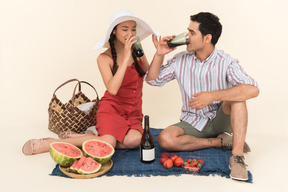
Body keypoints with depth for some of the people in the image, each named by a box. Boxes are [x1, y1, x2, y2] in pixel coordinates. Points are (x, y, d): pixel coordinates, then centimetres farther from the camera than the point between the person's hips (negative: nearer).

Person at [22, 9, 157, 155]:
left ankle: (91, 136, -12)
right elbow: (112, 89, -24)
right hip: (111, 106, -4)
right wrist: (126, 58, -25)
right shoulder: (104, 58, -8)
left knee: (135, 140, -31)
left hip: (133, 112, 4)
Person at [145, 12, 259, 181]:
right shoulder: (181, 60, -3)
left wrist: (213, 96, -39)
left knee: (236, 95, -29)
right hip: (192, 123, 3)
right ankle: (221, 142, -13)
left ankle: (237, 156, -30)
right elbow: (152, 80, 4)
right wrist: (159, 55, -12)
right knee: (165, 139, -27)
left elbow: (253, 90, -30)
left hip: (219, 121, -2)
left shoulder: (226, 62, -14)